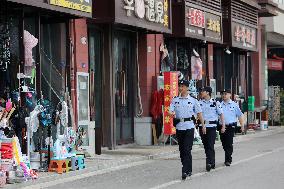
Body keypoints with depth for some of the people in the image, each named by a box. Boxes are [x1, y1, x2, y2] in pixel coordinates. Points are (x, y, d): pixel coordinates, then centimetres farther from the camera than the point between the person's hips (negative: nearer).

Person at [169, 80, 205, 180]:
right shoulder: (175, 100, 9)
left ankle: (185, 171, -12)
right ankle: (188, 170, 20)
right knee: (181, 149, 8)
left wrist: (203, 125, 5)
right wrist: (172, 113, -24)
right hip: (179, 126, 4)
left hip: (189, 126, -4)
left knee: (187, 149, -10)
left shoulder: (193, 100, 4)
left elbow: (199, 113, 8)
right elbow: (170, 110, -1)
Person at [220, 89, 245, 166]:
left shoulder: (234, 105, 4)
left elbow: (240, 115, 8)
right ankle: (228, 159, 23)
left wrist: (242, 126, 4)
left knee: (229, 144, -8)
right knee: (224, 144, 9)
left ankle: (228, 160, -5)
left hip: (230, 126, -3)